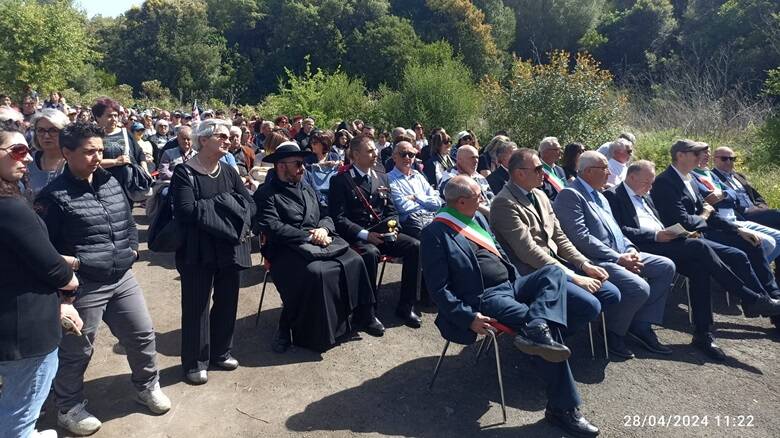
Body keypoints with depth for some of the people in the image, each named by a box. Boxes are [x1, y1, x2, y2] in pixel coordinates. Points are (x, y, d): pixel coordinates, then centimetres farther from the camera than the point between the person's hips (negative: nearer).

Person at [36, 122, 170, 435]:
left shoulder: (112, 183, 7)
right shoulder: (54, 195, -13)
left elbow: (128, 221, 19)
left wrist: (132, 248, 7)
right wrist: (67, 263, -18)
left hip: (123, 278, 6)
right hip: (83, 286, -6)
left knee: (142, 334, 15)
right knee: (76, 351, 11)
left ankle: (147, 386, 37)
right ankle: (69, 407, 33)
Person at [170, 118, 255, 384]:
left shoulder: (229, 172, 8)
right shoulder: (184, 172, -9)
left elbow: (250, 206, -1)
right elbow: (186, 211, -22)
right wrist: (224, 203, -15)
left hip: (231, 249, 5)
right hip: (198, 251, -5)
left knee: (227, 302, 15)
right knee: (197, 306, 6)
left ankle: (221, 352, 33)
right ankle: (195, 361, 21)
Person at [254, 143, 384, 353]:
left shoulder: (307, 189, 21)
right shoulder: (266, 194, -2)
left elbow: (325, 216, 18)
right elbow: (272, 227, -15)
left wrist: (323, 229, -6)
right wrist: (309, 236, -17)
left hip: (319, 242, 6)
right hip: (288, 249, -6)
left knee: (354, 261, -15)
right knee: (314, 272, -34)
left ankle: (363, 316, 4)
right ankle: (286, 327, -14)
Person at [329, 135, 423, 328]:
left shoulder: (382, 178, 16)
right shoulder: (340, 180, -2)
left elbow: (391, 211, 18)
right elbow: (338, 217, -10)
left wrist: (392, 227, -4)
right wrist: (365, 234, -20)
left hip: (382, 233, 6)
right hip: (356, 236, -5)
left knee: (415, 246, -17)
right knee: (370, 253, -37)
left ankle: (405, 307, -7)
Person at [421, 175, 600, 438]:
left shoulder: (477, 217, 14)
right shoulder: (435, 234, -11)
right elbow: (438, 288, -13)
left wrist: (521, 283, 9)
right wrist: (468, 317, -21)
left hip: (510, 284, 8)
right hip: (484, 298, -8)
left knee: (554, 272, -13)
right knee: (544, 326, -22)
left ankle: (534, 330, -34)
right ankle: (563, 408, -11)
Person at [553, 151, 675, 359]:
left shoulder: (598, 195, 20)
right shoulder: (569, 195, -12)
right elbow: (581, 238, -21)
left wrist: (630, 248, 3)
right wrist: (618, 258, -19)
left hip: (620, 254, 10)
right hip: (595, 260, -10)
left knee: (666, 266, 4)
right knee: (639, 287, -28)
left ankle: (641, 325, 8)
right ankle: (612, 332, -2)